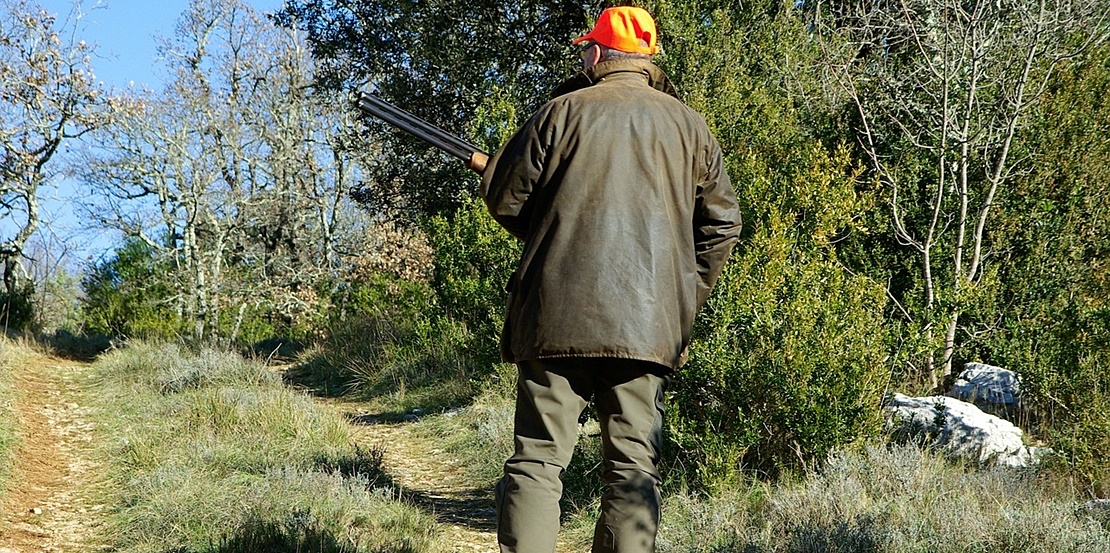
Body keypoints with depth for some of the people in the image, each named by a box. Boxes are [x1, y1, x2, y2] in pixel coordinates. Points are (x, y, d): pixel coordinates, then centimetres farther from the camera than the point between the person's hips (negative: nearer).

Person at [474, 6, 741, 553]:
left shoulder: (564, 110, 1)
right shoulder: (688, 124, 10)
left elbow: (503, 197, 4)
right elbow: (721, 222, 11)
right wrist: (685, 298, 19)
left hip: (558, 314, -2)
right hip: (650, 323, 2)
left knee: (538, 457, 1)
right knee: (633, 466, 6)